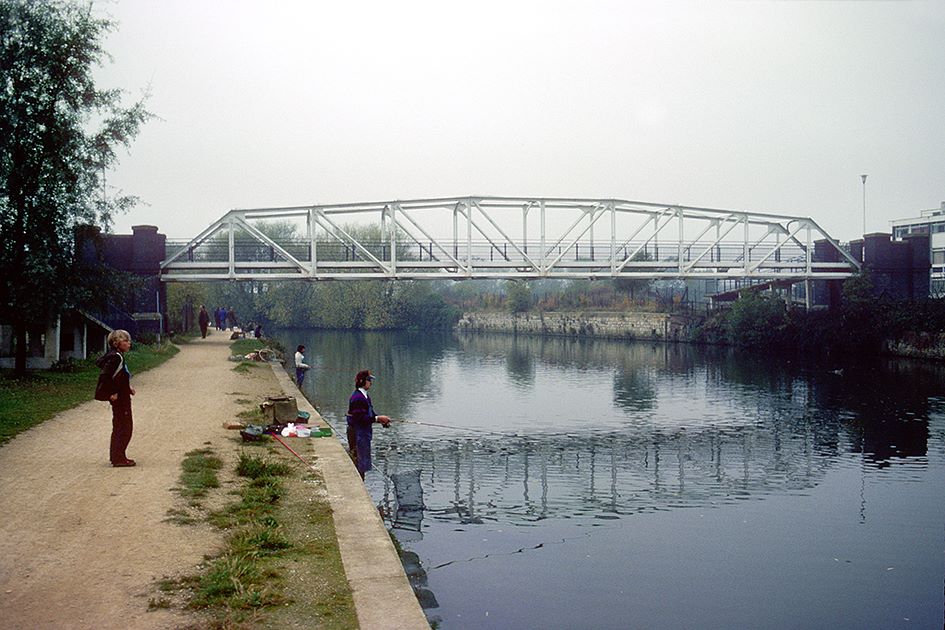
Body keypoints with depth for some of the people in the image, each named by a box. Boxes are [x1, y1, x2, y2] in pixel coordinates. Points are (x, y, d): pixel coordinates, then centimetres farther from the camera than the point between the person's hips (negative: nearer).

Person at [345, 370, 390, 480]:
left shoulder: (365, 396, 12)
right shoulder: (358, 398, -21)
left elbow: (370, 414, 16)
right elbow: (360, 418, -26)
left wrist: (381, 420, 1)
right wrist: (378, 418, -24)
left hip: (364, 433, 10)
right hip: (358, 434, -10)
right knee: (359, 464, -3)